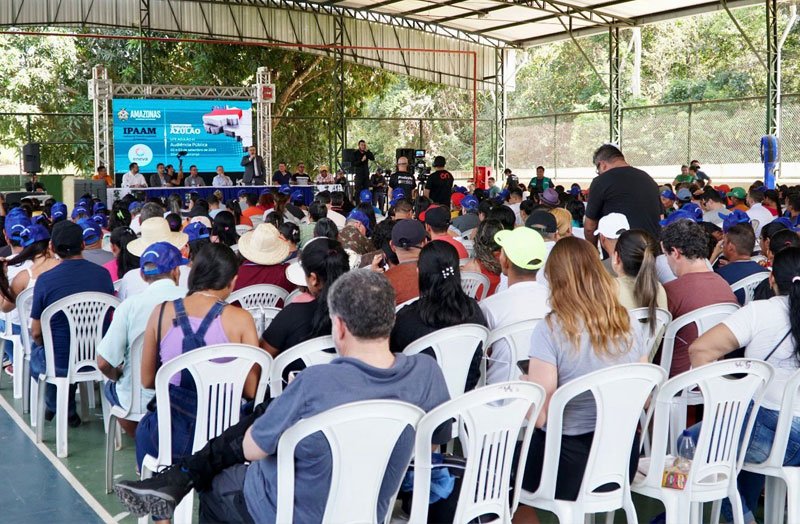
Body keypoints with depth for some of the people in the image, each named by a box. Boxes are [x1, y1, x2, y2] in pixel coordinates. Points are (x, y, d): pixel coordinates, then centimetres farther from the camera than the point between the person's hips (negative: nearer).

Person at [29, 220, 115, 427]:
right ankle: (67, 409, 44)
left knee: (36, 351, 30)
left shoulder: (45, 280, -18)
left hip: (60, 364, -3)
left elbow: (36, 333, -10)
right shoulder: (103, 274, -6)